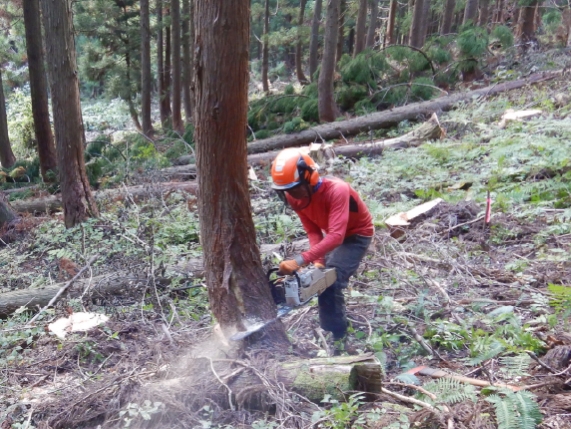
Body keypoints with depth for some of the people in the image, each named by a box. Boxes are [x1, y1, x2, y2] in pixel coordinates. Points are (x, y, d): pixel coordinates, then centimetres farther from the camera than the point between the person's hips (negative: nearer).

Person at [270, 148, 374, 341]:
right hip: (333, 234, 7)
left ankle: (336, 336, -5)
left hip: (357, 234, -7)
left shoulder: (337, 190, -38)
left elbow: (336, 236, -45)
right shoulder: (294, 196, -18)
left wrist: (300, 260, -52)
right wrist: (318, 261, -28)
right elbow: (313, 231, -13)